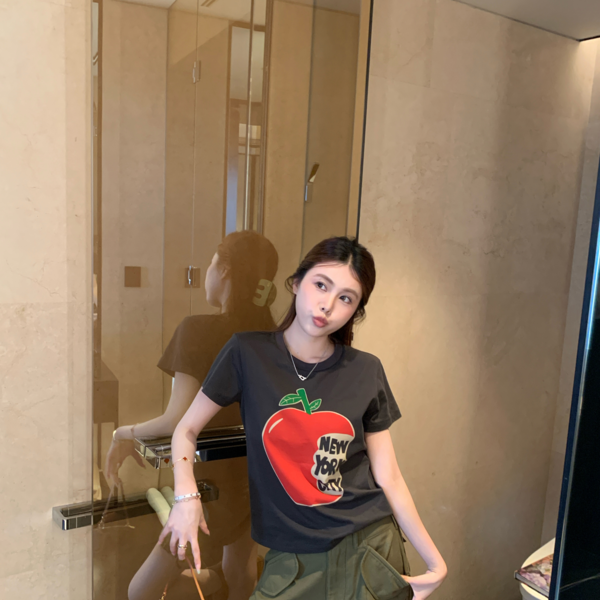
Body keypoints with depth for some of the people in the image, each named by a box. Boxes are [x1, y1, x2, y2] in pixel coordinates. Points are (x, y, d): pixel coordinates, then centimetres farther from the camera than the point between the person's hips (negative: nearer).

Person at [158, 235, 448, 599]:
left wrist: (435, 563, 0)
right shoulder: (247, 353, -10)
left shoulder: (367, 372, -5)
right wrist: (186, 495, -16)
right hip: (293, 561, 0)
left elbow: (387, 477, 0)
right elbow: (187, 430, 0)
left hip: (370, 552, 1)